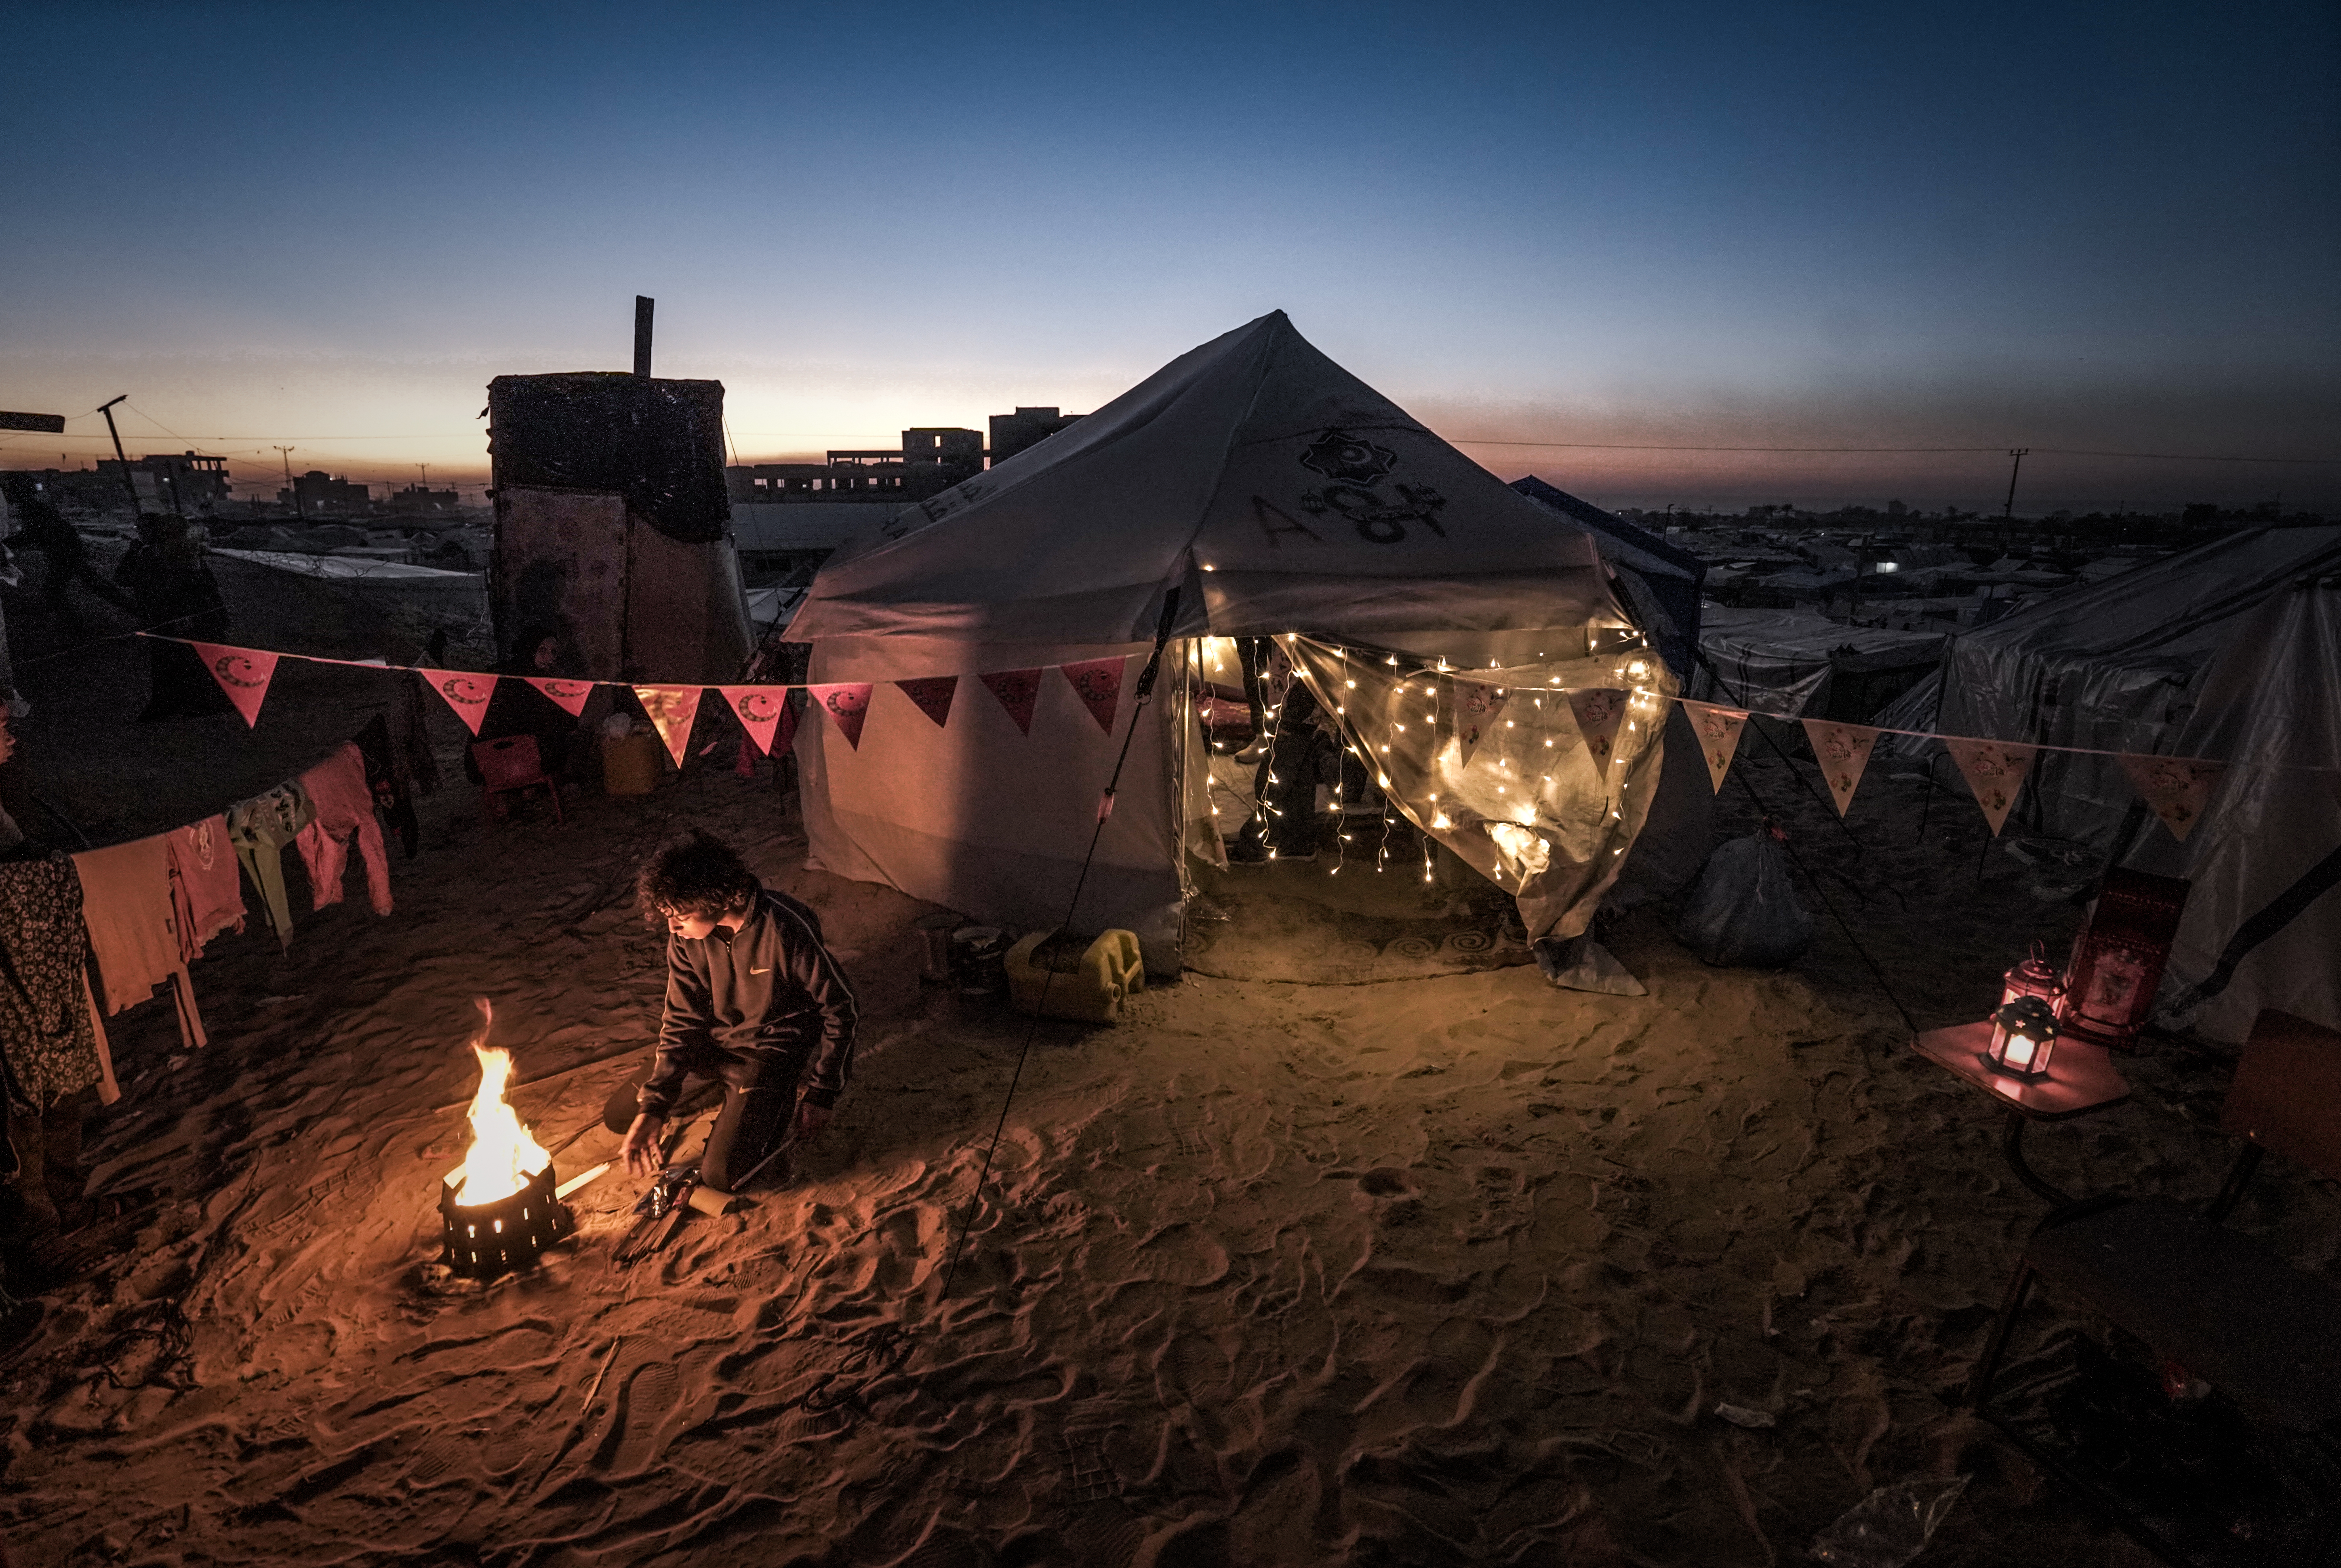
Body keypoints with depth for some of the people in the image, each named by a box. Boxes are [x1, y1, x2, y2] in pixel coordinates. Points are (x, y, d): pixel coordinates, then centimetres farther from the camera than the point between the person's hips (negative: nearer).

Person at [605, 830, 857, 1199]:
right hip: (713, 1041, 6)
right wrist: (654, 1107, -14)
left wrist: (822, 1094, -15)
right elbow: (682, 1020, -6)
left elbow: (839, 1008, -18)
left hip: (772, 1053, -6)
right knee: (618, 1115, 10)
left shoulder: (784, 929, -30)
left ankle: (788, 1107, 9)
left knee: (721, 1177, -16)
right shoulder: (685, 935, -12)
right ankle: (730, 1085, 23)